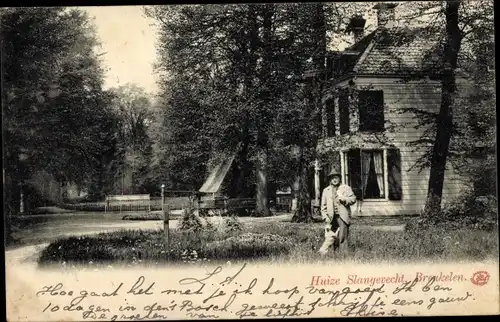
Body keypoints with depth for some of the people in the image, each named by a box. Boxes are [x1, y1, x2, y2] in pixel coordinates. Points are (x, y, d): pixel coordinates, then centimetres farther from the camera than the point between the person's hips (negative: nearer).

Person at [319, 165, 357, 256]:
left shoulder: (346, 188, 12)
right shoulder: (326, 190, 18)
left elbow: (353, 199, 3)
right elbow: (323, 206, 15)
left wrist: (343, 198, -13)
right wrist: (326, 217, 2)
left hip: (343, 217, -2)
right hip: (331, 218, 2)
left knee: (342, 237, -9)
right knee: (331, 237, 0)